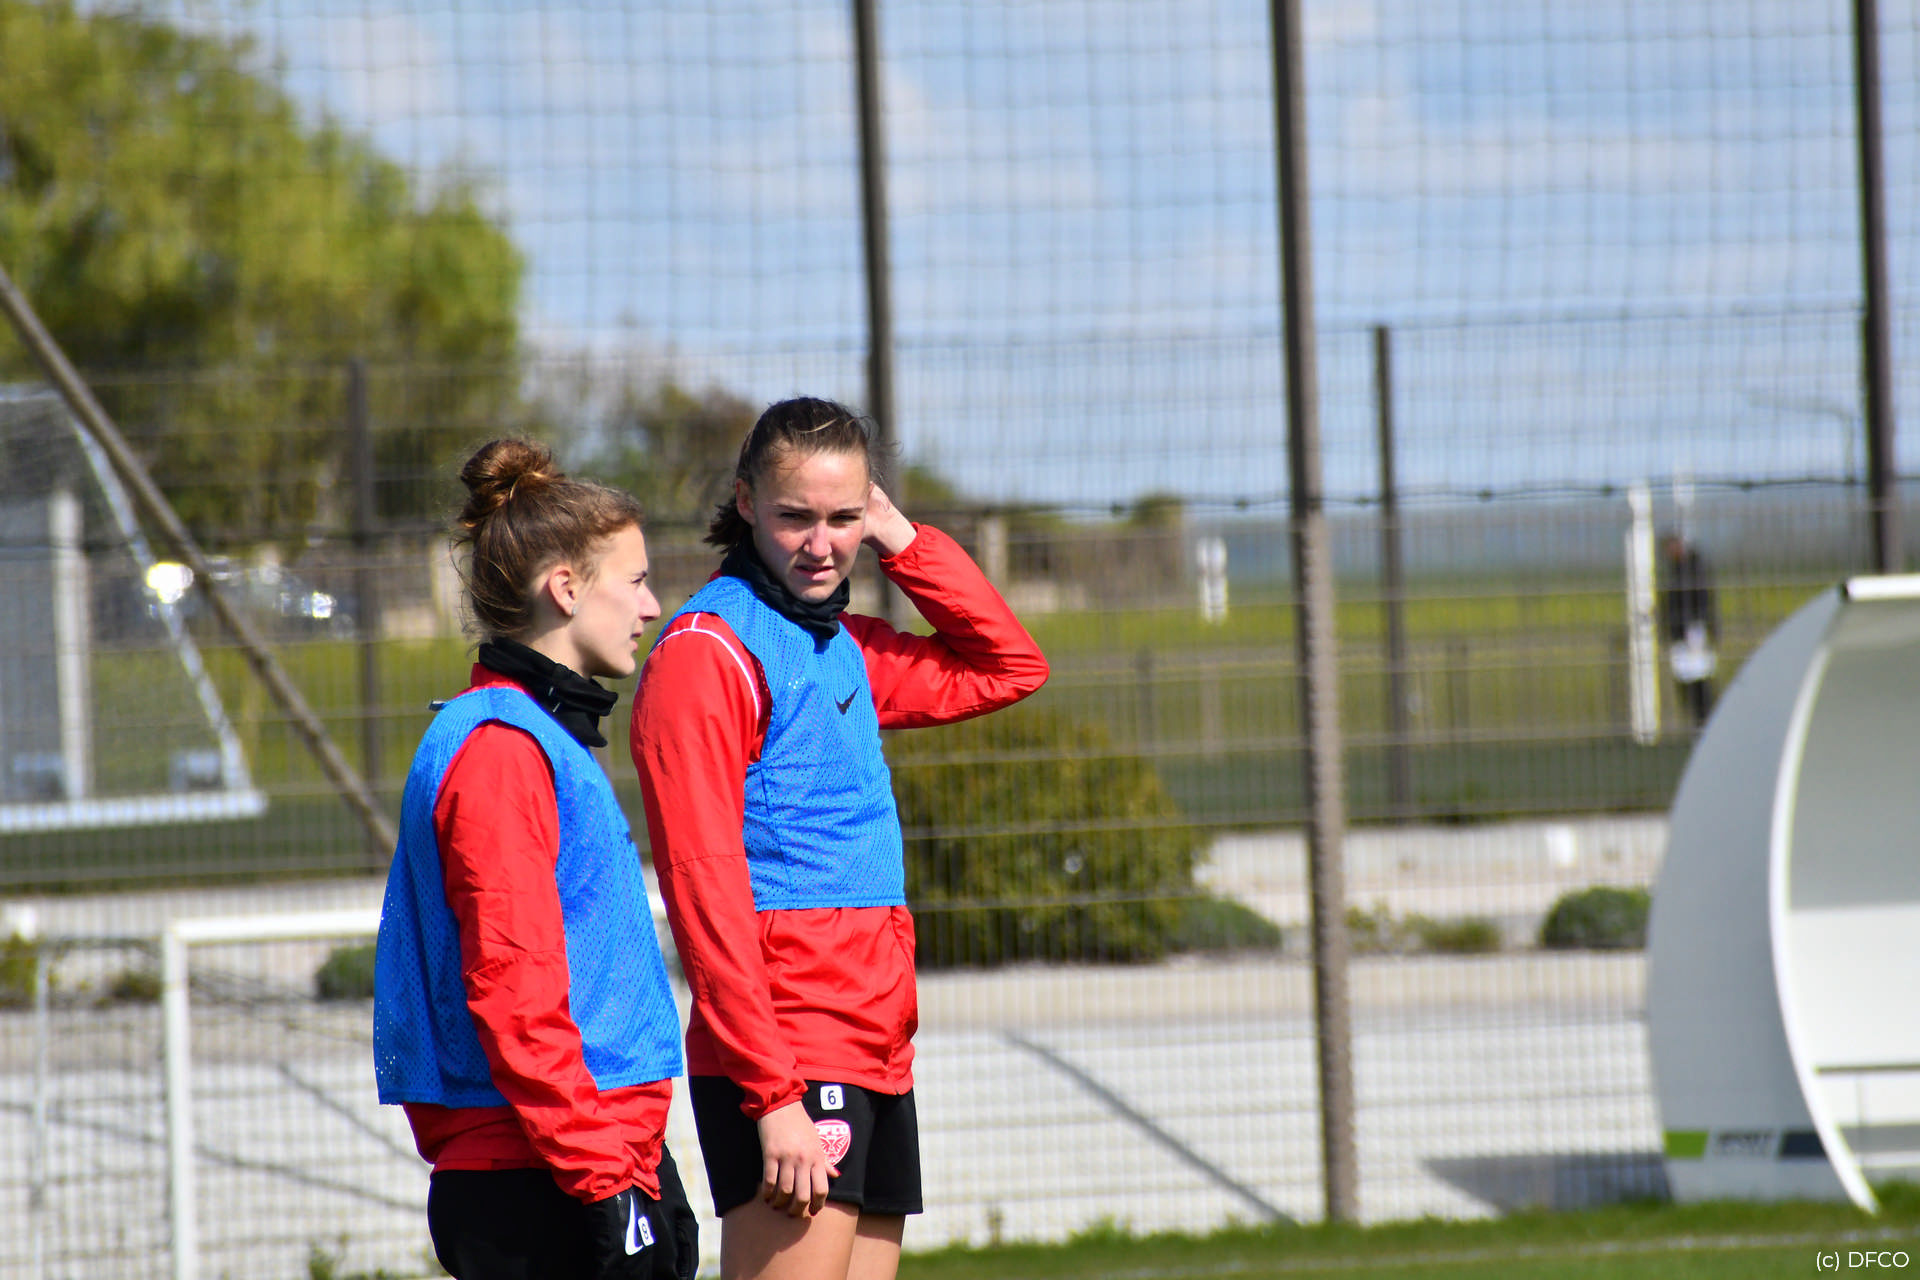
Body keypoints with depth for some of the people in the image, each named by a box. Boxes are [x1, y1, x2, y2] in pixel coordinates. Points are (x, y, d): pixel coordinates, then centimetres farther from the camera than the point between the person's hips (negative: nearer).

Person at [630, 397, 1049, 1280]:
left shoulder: (842, 646, 17)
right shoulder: (707, 650, -9)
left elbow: (1008, 669, 30)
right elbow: (704, 887, -15)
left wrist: (906, 544, 15)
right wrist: (772, 1093, -20)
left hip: (877, 1058, 9)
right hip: (783, 1067, -9)